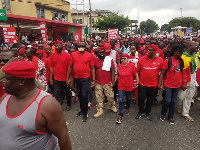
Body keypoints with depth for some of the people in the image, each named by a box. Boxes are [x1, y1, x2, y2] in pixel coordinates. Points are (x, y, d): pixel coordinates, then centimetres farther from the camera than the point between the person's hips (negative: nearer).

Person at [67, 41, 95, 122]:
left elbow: (92, 68, -1)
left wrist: (93, 80, -4)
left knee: (84, 95, -8)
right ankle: (82, 109, 35)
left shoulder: (89, 55, -4)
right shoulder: (74, 54, 2)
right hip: (77, 78, 4)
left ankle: (85, 113, 7)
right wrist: (68, 78, 7)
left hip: (86, 78, -3)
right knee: (80, 95, 16)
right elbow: (70, 67, 7)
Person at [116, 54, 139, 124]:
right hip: (121, 86, 1)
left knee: (128, 99, 20)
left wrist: (137, 83, -4)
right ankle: (120, 115, 1)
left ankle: (127, 108, 50)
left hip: (129, 86, 0)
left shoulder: (132, 66, -12)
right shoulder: (119, 66, -3)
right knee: (121, 100, -5)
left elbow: (136, 74, -3)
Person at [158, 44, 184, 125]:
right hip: (168, 85, -5)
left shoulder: (181, 61, 3)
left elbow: (182, 72, 13)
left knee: (173, 102, 12)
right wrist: (160, 84, -14)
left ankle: (171, 117, 28)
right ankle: (163, 114, 24)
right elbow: (162, 74, -11)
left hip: (177, 85, 5)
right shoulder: (168, 61, -13)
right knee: (167, 101, -3)